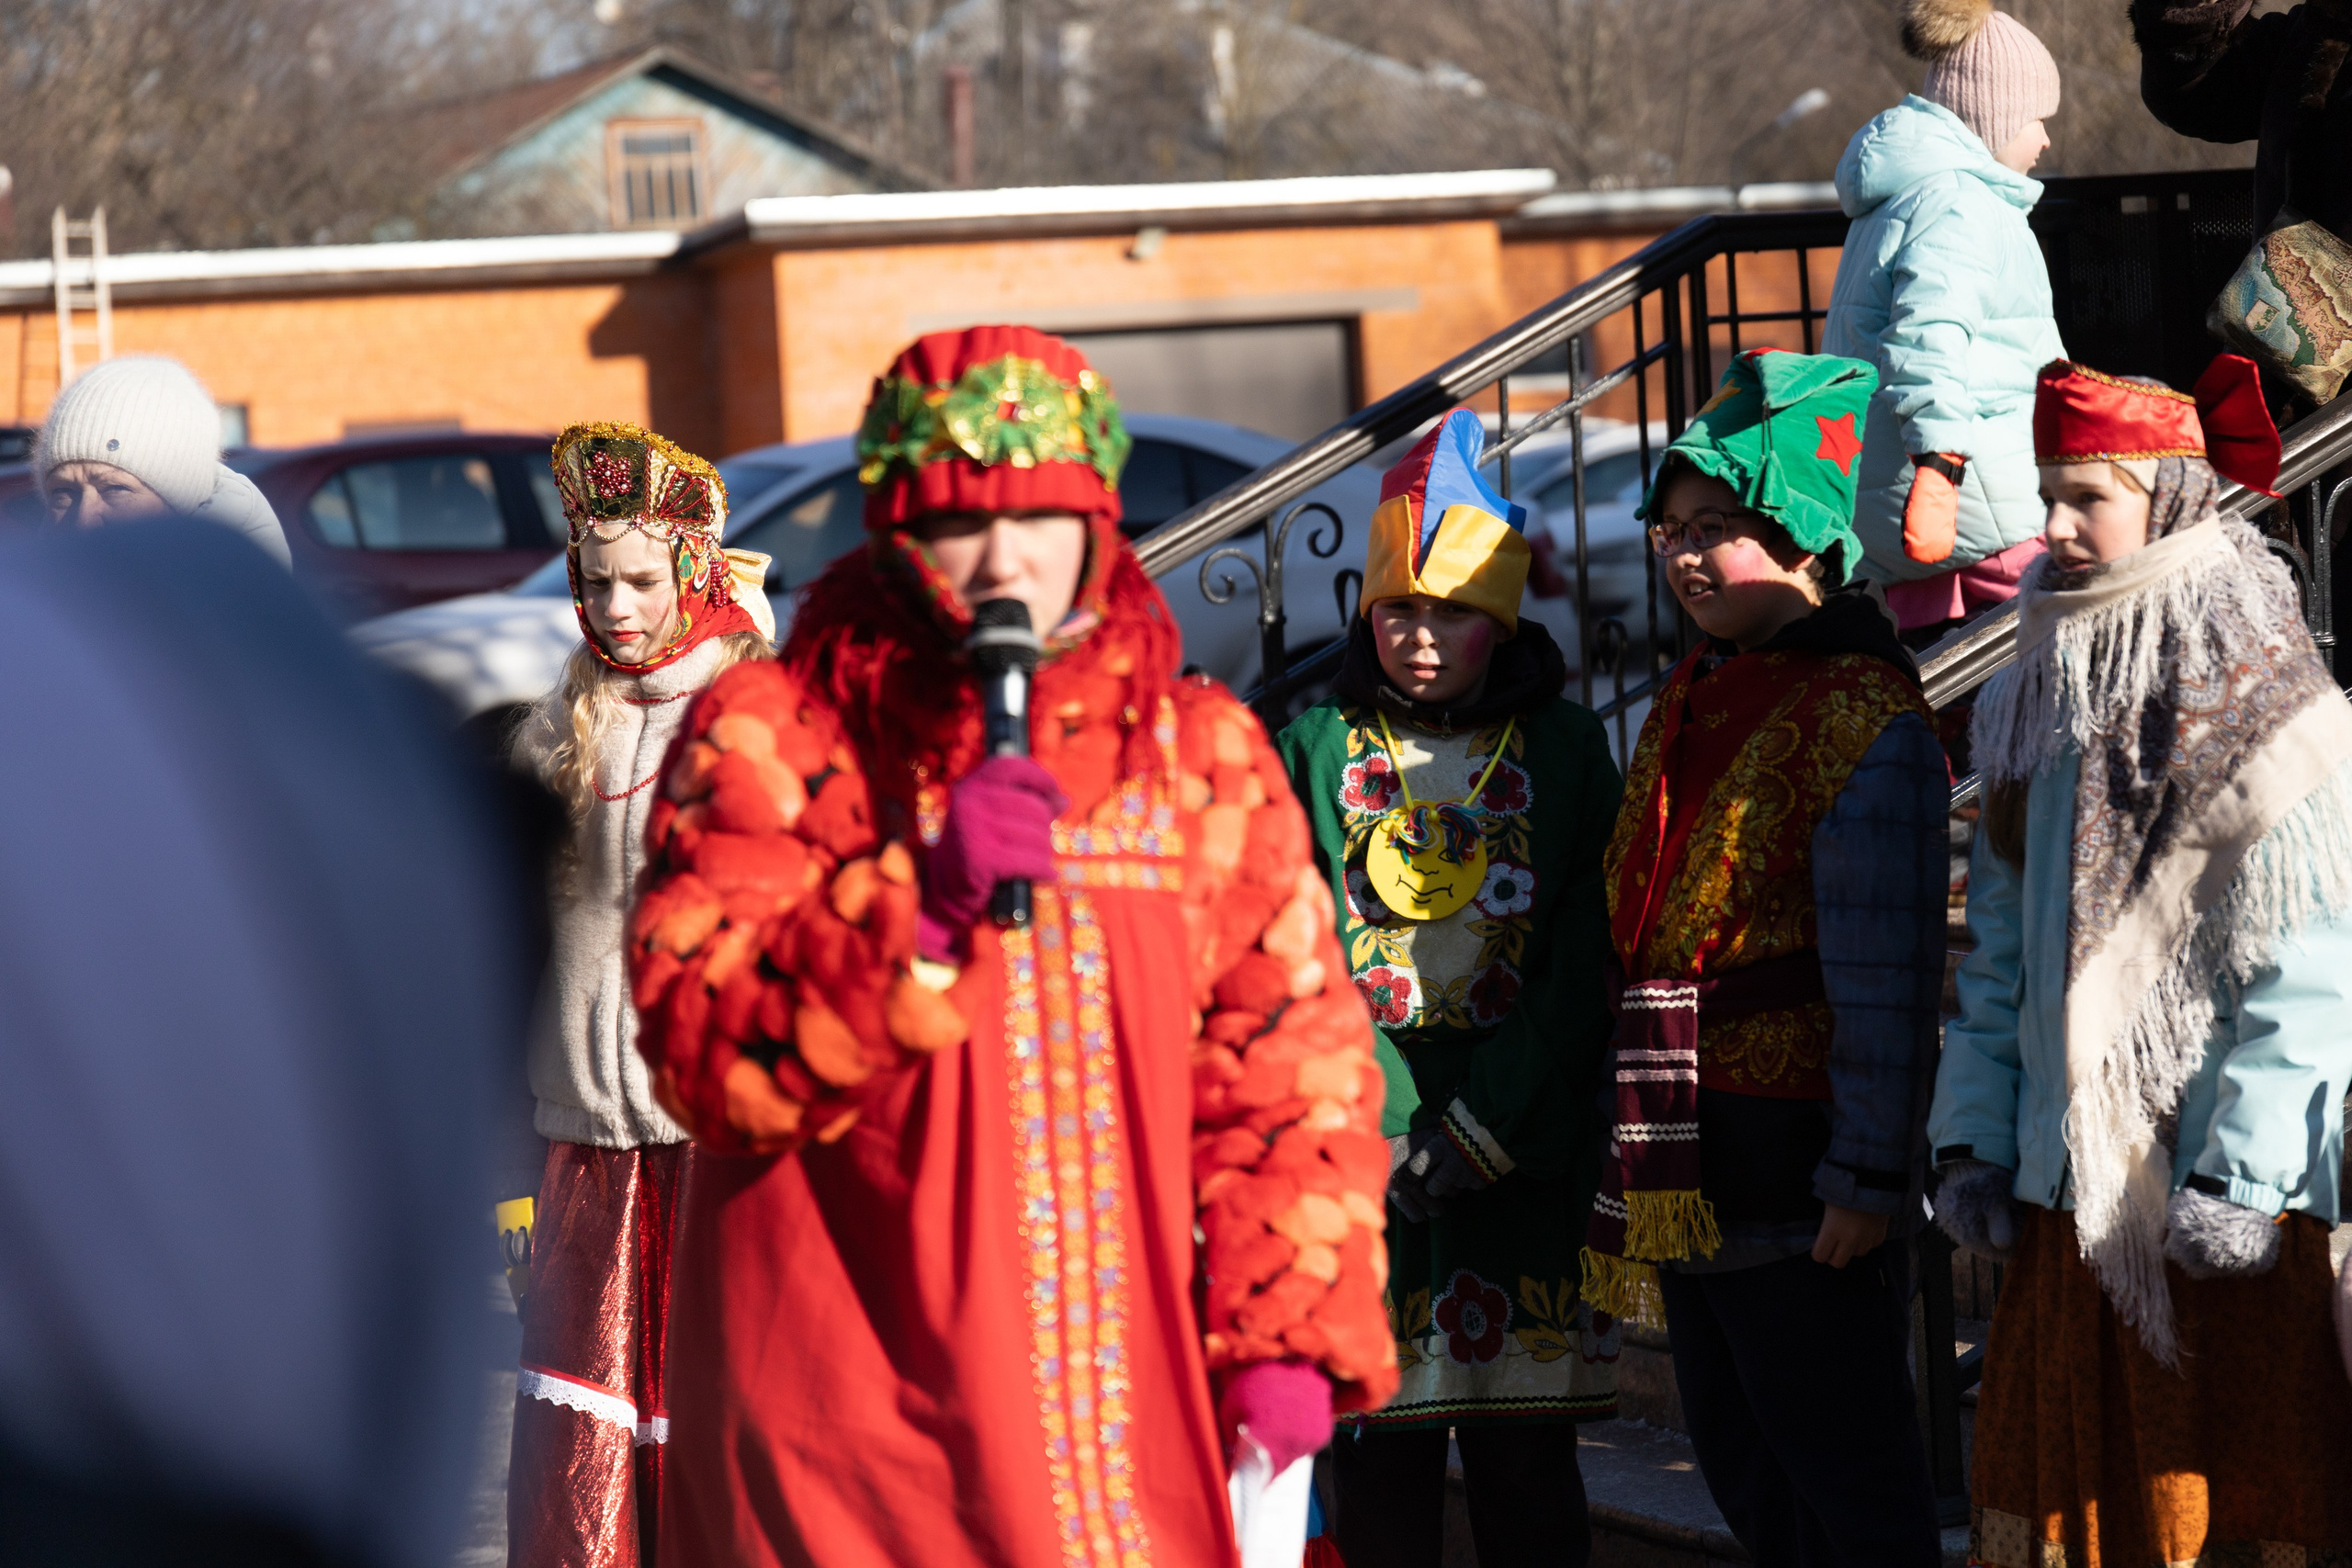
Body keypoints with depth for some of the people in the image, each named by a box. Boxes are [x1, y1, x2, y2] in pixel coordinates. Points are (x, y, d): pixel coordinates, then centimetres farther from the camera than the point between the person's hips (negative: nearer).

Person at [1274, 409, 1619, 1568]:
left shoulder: (1562, 748, 6)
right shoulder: (1321, 747, 7)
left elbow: (1582, 965, 1)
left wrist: (1483, 1126, -9)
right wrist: (1399, 1123, -11)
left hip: (1522, 1154, 0)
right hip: (1364, 1150, 1)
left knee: (1525, 1470, 0)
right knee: (1380, 1452, 0)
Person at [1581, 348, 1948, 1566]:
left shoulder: (1861, 721, -14)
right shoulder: (1688, 703, 13)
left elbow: (1886, 976, -18)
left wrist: (1869, 1177, -21)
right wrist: (1636, 1145, 16)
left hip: (1795, 1166, -9)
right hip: (1683, 1167, 9)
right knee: (1742, 1467, 15)